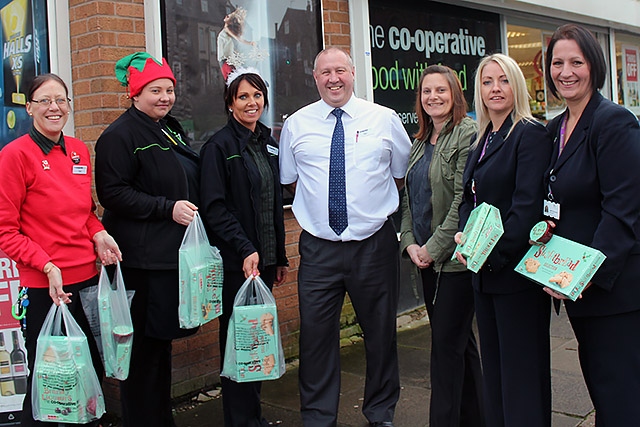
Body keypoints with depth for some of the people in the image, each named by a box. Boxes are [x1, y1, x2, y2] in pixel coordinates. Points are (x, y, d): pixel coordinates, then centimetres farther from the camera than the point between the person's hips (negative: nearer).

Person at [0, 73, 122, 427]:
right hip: (45, 286, -6)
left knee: (92, 371, 17)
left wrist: (99, 235, 0)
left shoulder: (79, 150, 7)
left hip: (88, 278, 6)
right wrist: (48, 266, -18)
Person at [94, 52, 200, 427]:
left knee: (162, 339, 17)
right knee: (144, 346, -4)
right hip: (143, 259, -9)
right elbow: (113, 193, -17)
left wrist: (189, 208, 17)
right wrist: (167, 208, -20)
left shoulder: (172, 130, 18)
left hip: (174, 252, 9)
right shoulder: (120, 135, -10)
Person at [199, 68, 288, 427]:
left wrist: (280, 256, 17)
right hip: (236, 262, -6)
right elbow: (214, 208, -14)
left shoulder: (269, 144, 13)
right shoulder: (219, 146, -8)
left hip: (264, 258, 7)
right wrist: (245, 250, -22)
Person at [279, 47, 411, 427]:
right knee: (316, 335, 3)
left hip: (374, 244, 0)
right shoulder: (296, 125, 5)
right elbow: (290, 180, 15)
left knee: (381, 332, 12)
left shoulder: (385, 119, 3)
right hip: (318, 248, 0)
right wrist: (317, 204, 7)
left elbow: (402, 175, 12)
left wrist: (378, 207, 6)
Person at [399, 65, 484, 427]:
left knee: (447, 343, -4)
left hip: (455, 257, -8)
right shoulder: (420, 143, 15)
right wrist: (410, 242, 1)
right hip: (426, 257, 8)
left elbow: (464, 200, -17)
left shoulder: (468, 134, -10)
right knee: (459, 340, 15)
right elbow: (409, 197, 15)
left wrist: (434, 247, -15)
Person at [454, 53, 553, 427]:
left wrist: (494, 254, -18)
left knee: (522, 368, 1)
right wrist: (463, 236, -3)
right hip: (484, 271, 8)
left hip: (516, 270, -8)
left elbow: (527, 206, -18)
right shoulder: (481, 140, 15)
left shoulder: (530, 135, -10)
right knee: (493, 366, 16)